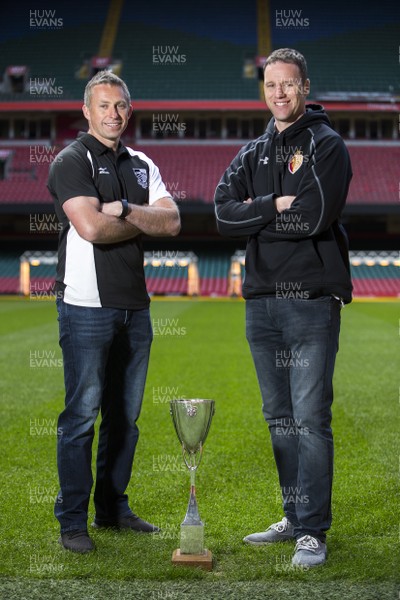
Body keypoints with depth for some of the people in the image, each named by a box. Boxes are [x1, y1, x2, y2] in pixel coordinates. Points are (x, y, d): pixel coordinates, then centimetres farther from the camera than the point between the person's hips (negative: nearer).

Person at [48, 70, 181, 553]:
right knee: (82, 414, -4)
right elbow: (91, 227, -18)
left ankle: (113, 508, 24)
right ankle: (72, 522, 5)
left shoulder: (141, 165, 17)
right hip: (87, 305, -6)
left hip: (134, 305, 7)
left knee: (125, 414, 12)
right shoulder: (71, 161, -3)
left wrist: (124, 209, -12)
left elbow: (172, 222, 3)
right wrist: (144, 223, -2)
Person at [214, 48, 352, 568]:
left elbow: (314, 217, -17)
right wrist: (277, 205, -11)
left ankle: (313, 532, 2)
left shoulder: (326, 145, -1)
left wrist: (255, 215, -5)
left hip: (312, 301, -6)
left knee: (311, 419, -6)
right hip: (261, 302, 6)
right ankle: (294, 518, 24)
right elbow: (225, 214, 0)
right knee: (280, 419, 12)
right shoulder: (252, 154, 16)